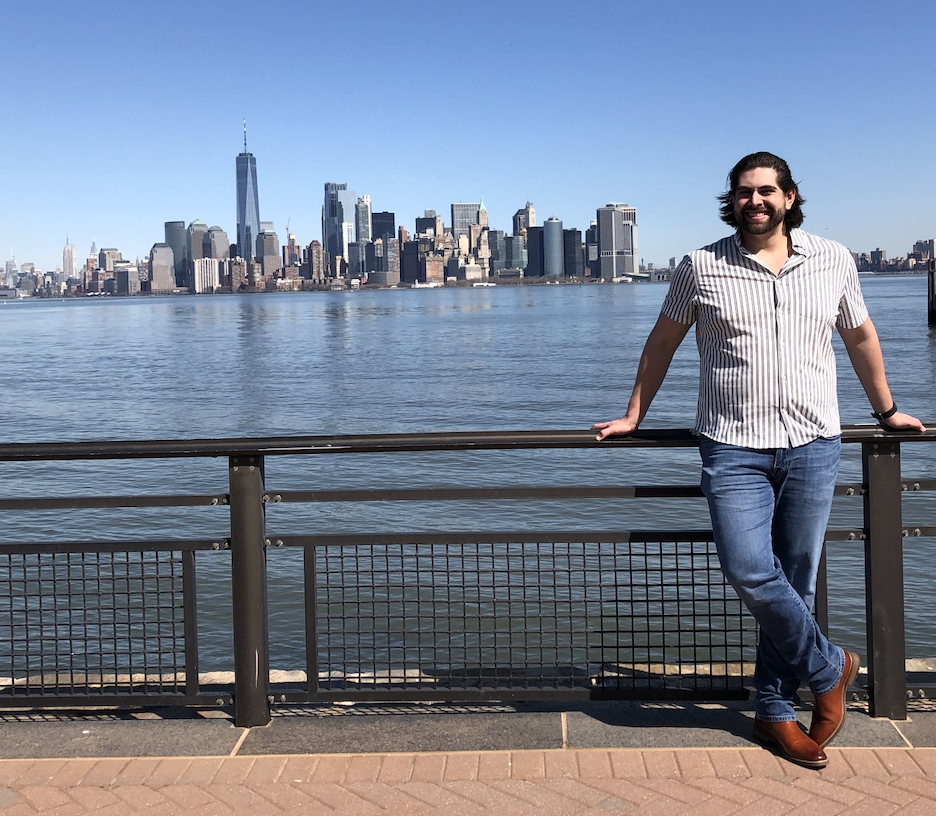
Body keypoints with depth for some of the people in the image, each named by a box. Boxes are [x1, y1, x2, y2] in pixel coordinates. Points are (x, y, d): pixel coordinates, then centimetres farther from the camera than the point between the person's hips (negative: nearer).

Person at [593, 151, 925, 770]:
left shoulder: (833, 261, 7)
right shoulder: (702, 267, 2)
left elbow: (861, 336, 21)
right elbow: (663, 342, 12)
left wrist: (886, 410, 28)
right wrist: (633, 416, 13)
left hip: (812, 446, 2)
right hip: (733, 447, -1)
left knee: (796, 583, 6)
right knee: (751, 574, -15)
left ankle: (775, 711, 23)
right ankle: (830, 668, 12)